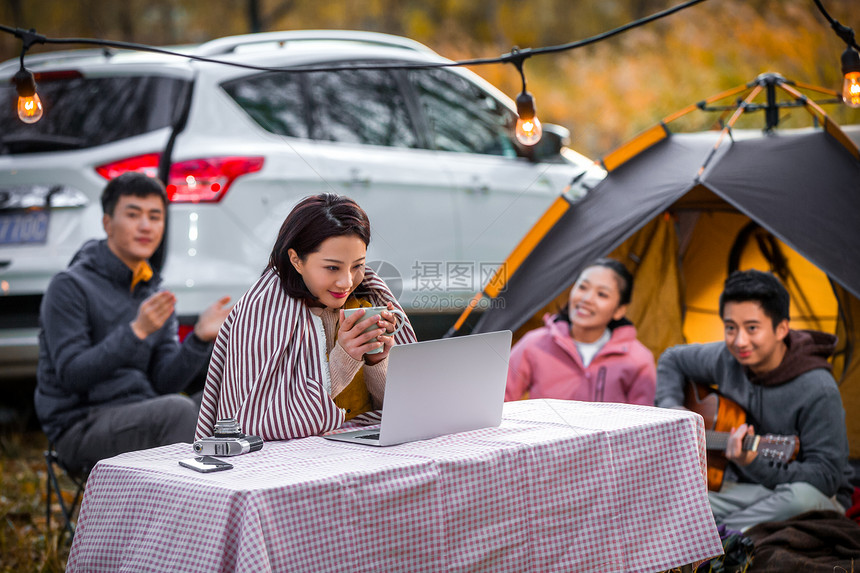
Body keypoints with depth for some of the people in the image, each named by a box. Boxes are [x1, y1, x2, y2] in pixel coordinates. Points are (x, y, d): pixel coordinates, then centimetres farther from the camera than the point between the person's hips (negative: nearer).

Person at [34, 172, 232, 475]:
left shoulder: (157, 299, 15)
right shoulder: (69, 287, -6)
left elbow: (165, 383, 5)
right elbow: (71, 375, -16)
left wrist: (199, 338, -12)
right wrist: (136, 332, -25)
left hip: (142, 421, 6)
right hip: (80, 429, -6)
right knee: (179, 410, -31)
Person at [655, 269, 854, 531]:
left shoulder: (817, 391, -20)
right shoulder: (725, 359, -1)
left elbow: (826, 476, -21)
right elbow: (672, 360, 20)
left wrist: (755, 465, -34)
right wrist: (670, 411, 3)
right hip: (738, 488, 4)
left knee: (803, 496, -44)